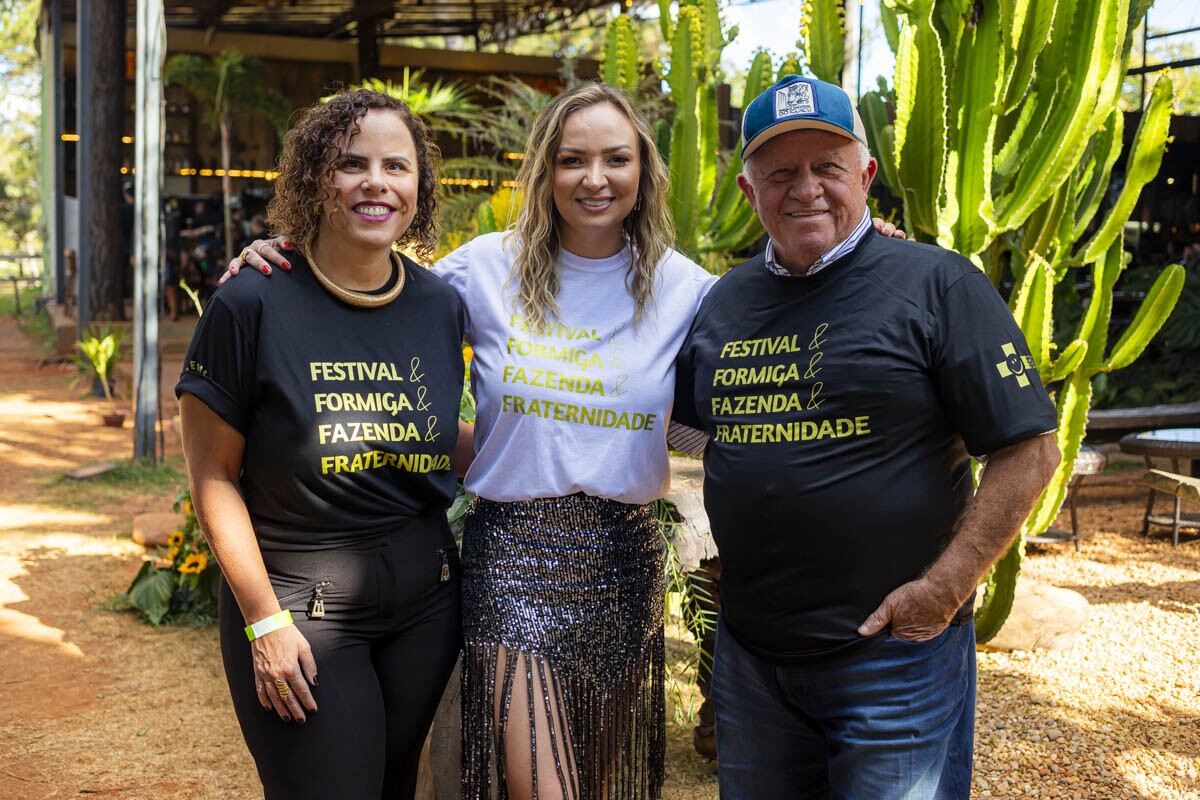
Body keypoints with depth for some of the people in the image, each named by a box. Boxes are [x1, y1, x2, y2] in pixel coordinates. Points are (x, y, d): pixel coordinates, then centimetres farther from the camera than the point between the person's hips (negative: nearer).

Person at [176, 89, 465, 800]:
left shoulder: (442, 306, 1)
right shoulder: (255, 305, -13)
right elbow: (214, 476, -9)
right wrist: (265, 619, -12)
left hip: (425, 601, 5)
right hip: (300, 604, -4)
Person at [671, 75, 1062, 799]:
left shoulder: (936, 284, -9)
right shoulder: (726, 300, 7)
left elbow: (1029, 450, -11)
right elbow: (673, 409, 20)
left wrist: (944, 589, -16)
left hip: (895, 652, -5)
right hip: (749, 652, 5)